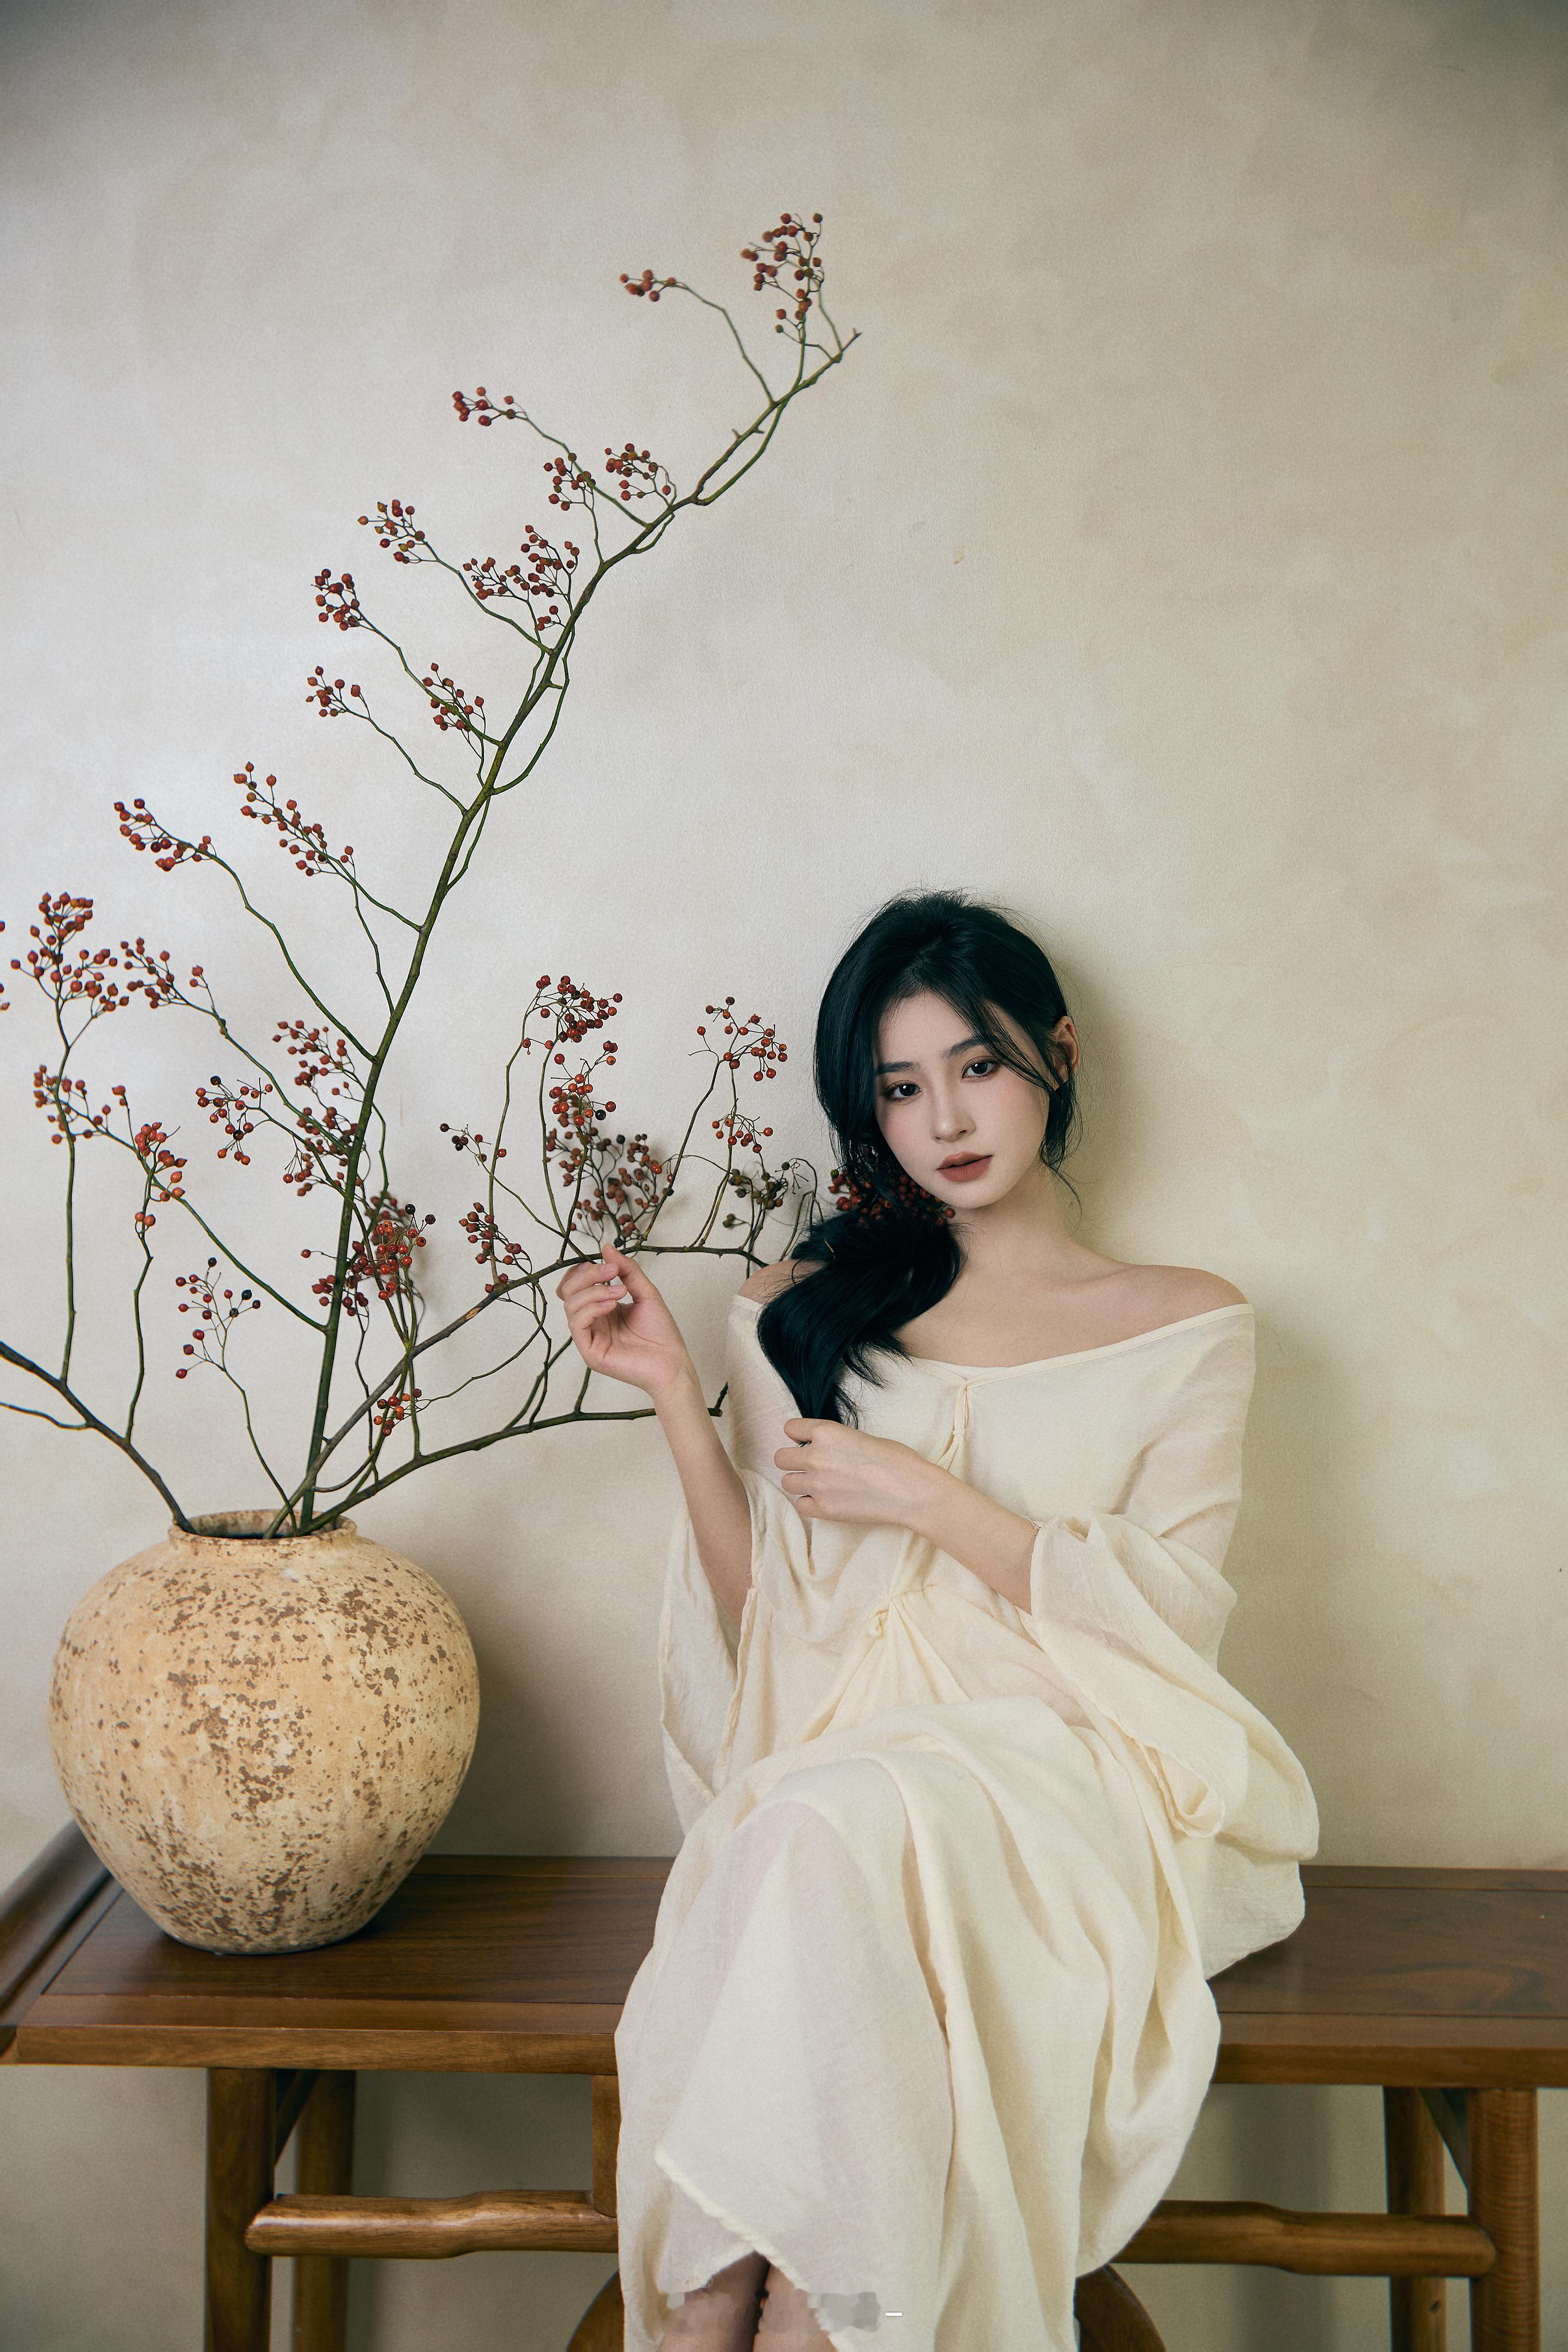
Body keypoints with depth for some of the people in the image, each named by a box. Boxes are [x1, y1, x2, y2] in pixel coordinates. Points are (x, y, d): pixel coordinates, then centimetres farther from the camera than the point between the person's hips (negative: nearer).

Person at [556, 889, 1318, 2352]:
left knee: (826, 1833, -35)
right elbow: (765, 1621, 10)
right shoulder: (805, 1310, 15)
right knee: (805, 1838, -35)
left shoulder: (1186, 1324, 10)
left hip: (1059, 1767, -1)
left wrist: (921, 1493, -8)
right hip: (841, 1759, 2)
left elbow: (1164, 1607, -1)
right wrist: (674, 1394, 0)